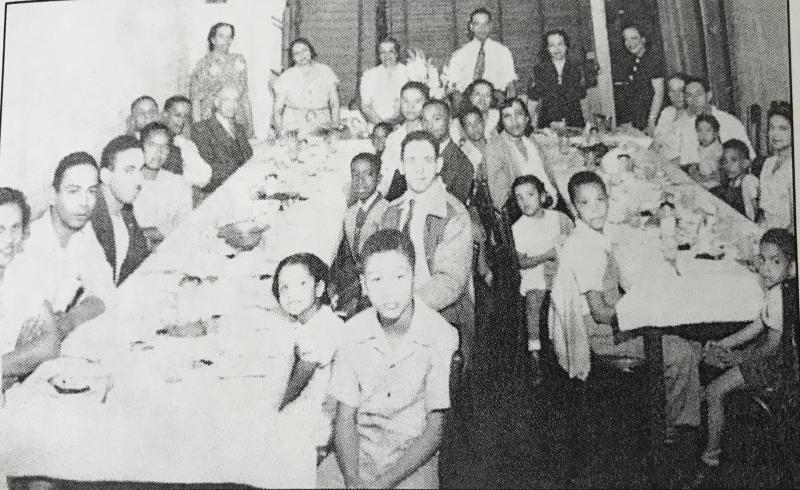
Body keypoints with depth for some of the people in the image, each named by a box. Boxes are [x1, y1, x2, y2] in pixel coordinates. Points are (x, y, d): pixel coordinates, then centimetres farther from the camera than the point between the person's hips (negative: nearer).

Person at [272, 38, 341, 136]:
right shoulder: (286, 77, 4)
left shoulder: (325, 72, 8)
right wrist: (278, 127, -12)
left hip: (321, 126, 1)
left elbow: (334, 103, 8)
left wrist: (335, 123, -7)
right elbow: (277, 108, 3)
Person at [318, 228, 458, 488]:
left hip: (414, 459, -2)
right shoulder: (353, 331, -2)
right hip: (359, 450, 3)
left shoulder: (442, 337, -13)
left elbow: (435, 431, -9)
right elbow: (345, 418, 1)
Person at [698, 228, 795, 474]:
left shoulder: (778, 295, -29)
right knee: (709, 356, 20)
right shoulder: (776, 290, 1)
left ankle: (711, 453, 2)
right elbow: (758, 325, 10)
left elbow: (774, 345, -25)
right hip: (773, 353, 10)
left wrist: (738, 357, -12)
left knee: (714, 391, -10)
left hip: (775, 363, -10)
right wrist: (723, 344, 7)